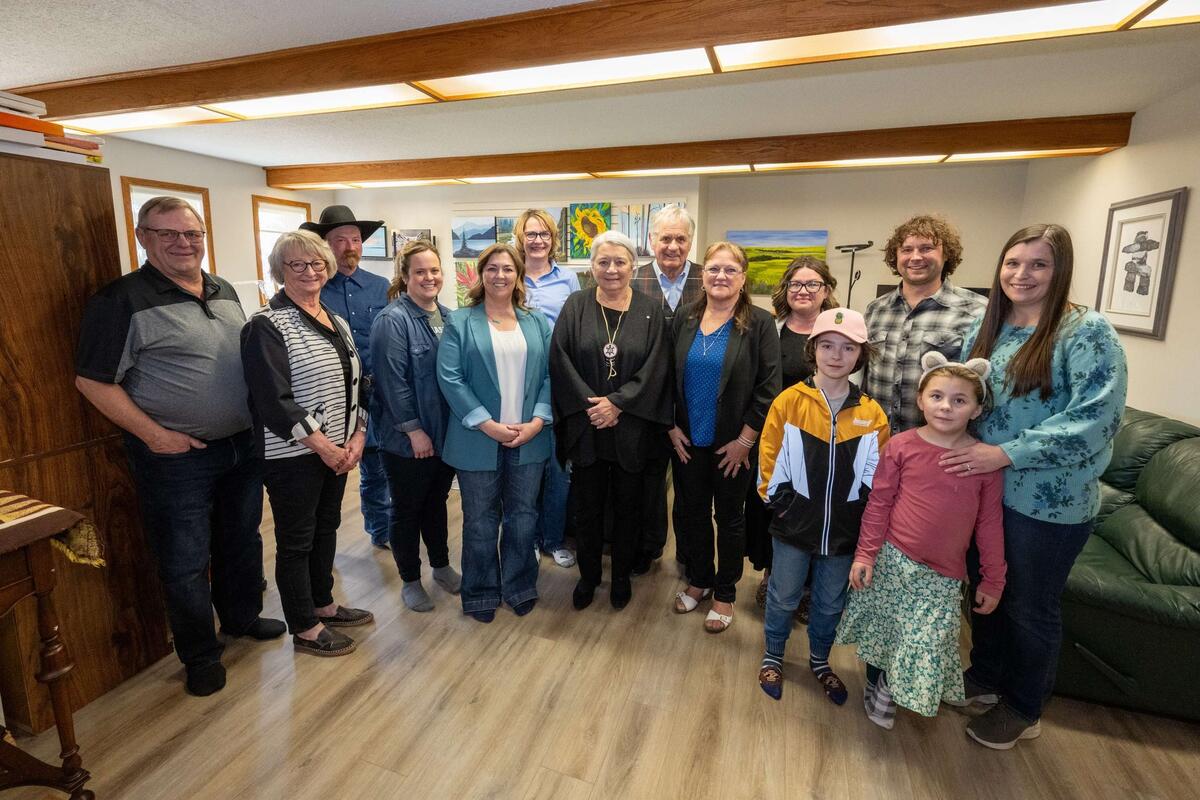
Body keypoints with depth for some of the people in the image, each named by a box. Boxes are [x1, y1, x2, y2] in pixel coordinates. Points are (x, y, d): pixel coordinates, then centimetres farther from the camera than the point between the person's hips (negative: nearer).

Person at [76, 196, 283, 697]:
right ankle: (200, 655, 27)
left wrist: (259, 413, 7)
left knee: (242, 540, 20)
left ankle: (242, 616, 42)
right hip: (177, 457, -6)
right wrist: (154, 434, -15)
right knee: (186, 562, 8)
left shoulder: (224, 291, 7)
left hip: (243, 445, 6)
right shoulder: (123, 299, -11)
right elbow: (93, 380, -11)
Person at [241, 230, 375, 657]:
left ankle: (323, 605, 38)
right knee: (296, 538, 7)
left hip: (338, 450, 7)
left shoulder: (337, 322, 10)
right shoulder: (267, 325, -13)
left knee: (326, 526, 19)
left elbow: (355, 383, 12)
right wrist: (324, 447, -17)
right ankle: (304, 629, 23)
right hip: (293, 455, -7)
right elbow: (275, 399, -19)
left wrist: (357, 436, 0)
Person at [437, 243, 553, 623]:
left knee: (523, 517, 14)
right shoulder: (460, 321, 0)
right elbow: (450, 378, -9)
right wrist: (488, 425, -16)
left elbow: (550, 375, 4)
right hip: (479, 441, -2)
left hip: (529, 439, 3)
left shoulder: (537, 323, 9)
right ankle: (481, 593, 30)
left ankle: (519, 587, 34)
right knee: (480, 521, 11)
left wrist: (537, 421, -10)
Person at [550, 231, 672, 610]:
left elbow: (655, 367, -6)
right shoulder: (576, 306, 1)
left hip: (631, 428, 0)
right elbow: (560, 359, -5)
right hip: (585, 425, 0)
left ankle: (621, 576, 33)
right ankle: (588, 575, 32)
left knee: (627, 506, 12)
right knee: (588, 505, 11)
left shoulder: (649, 311, 1)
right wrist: (588, 405, -14)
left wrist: (617, 403, -14)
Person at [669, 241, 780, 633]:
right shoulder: (684, 320, 2)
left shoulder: (759, 324, -9)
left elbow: (768, 387, -11)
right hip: (687, 440, 4)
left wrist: (744, 440, -12)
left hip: (733, 444, -3)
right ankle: (699, 579, 37)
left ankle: (725, 593, 31)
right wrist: (672, 426, 0)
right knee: (691, 512, 15)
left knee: (729, 516, 12)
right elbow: (667, 377, 5)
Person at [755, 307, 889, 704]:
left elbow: (877, 474, 3)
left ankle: (820, 660, 45)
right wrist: (780, 501, -7)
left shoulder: (872, 414, -3)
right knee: (784, 597, 14)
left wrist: (863, 515, -3)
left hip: (844, 530, 2)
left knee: (831, 603, 20)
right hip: (795, 524, -2)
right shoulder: (789, 401, -10)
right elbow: (769, 459, -6)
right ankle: (772, 657, 39)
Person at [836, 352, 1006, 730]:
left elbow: (989, 524, 2)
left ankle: (893, 686, 40)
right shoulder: (901, 446, -9)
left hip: (941, 576, 1)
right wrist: (865, 554, -5)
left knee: (928, 641, 10)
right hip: (891, 561, -1)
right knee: (881, 630, 15)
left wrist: (993, 581, 6)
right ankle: (876, 686, 43)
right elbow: (878, 503, -4)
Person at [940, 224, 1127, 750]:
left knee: (1031, 608, 13)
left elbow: (1097, 417, -21)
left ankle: (1023, 709, 36)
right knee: (983, 589, 20)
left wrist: (1005, 454, -25)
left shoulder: (1087, 332, -13)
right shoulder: (984, 330, 4)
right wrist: (956, 448, -4)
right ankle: (985, 677, 44)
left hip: (1049, 503, -5)